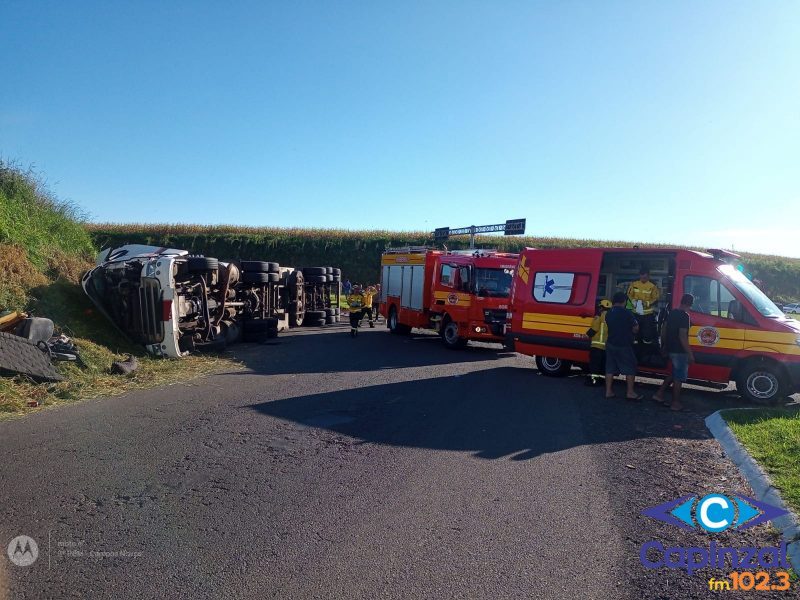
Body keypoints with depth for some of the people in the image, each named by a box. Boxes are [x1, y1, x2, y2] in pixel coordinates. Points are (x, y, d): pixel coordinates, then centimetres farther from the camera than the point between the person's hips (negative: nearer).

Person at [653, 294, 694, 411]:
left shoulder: (672, 313, 8)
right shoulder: (684, 316, -18)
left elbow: (664, 331, 14)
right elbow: (682, 336, -23)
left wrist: (663, 346, 24)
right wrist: (690, 353, -19)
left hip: (670, 349, 8)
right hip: (679, 351, -8)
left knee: (674, 374, 21)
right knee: (679, 377, 3)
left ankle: (659, 394, 19)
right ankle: (675, 403, 10)